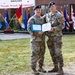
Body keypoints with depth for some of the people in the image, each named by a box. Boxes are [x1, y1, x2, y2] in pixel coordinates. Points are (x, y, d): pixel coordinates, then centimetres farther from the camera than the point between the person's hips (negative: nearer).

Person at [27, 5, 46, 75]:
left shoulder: (42, 19, 14)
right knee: (35, 54, -8)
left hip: (42, 39, 7)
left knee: (41, 53, 9)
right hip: (35, 39, -7)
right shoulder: (32, 19, -7)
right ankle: (33, 68, -2)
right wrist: (37, 33, -24)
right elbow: (29, 29, -14)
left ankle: (40, 67, 19)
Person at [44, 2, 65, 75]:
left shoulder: (59, 15, -9)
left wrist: (54, 29, -26)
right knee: (52, 53, 11)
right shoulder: (47, 15, 9)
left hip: (57, 36, -6)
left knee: (58, 53, -9)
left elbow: (62, 25, -15)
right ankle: (55, 67, 22)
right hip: (50, 37, 6)